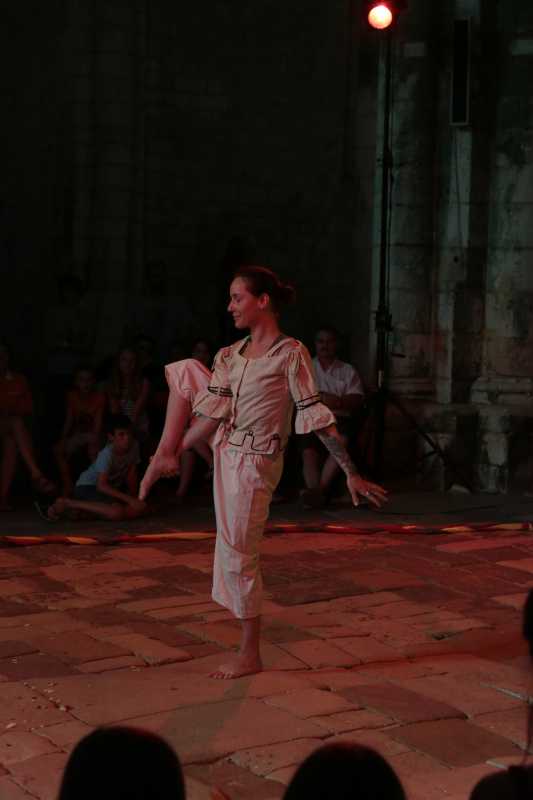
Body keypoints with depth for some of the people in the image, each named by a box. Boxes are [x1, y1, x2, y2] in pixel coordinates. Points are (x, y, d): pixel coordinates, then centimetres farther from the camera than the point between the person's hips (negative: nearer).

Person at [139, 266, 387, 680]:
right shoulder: (231, 355, 4)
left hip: (254, 463, -8)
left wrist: (352, 474, -18)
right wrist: (173, 453, 3)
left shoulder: (291, 354, -17)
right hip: (227, 454, 8)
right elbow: (215, 415, 5)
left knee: (237, 555, -3)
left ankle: (250, 654, 12)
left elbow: (318, 417, -17)